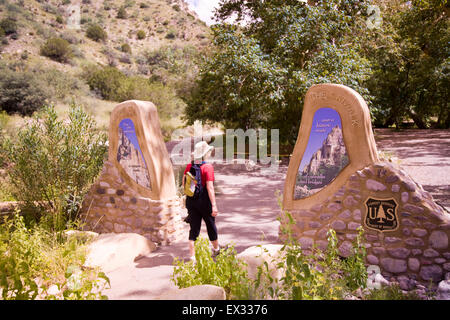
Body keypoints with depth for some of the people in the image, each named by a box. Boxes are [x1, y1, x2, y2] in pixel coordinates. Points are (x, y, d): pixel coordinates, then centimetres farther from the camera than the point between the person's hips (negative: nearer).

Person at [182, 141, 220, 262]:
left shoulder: (189, 166, 0)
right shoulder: (208, 167, -16)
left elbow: (184, 183, 9)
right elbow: (210, 187, -21)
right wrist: (214, 205, -21)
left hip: (191, 201, 4)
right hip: (204, 201, -4)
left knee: (194, 228, 8)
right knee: (210, 225, 16)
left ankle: (192, 256, 6)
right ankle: (216, 249, 38)